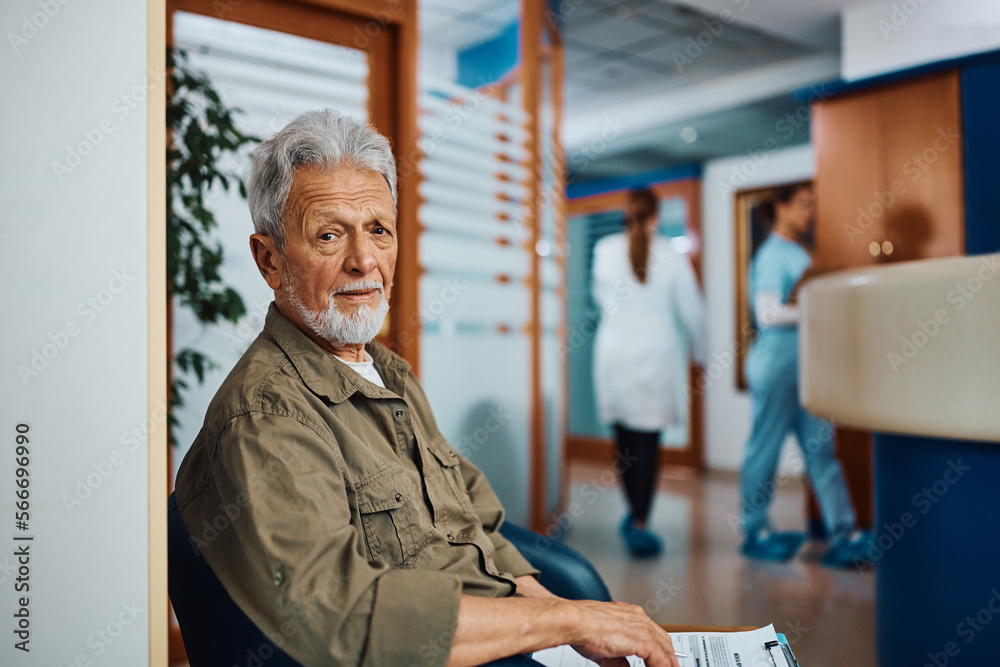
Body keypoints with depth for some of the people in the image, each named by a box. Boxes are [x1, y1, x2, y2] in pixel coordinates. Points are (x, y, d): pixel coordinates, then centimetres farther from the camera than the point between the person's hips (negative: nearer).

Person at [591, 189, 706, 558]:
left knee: (624, 439, 14)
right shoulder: (671, 255, -4)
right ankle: (639, 525, 1)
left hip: (614, 352, 2)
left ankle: (635, 512, 27)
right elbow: (691, 309, 2)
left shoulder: (605, 249, 0)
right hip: (656, 352, -2)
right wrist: (700, 351, 17)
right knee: (648, 441, 2)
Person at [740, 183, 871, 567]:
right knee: (766, 447, 2)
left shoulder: (798, 254, 17)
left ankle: (844, 535, 8)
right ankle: (756, 532, 14)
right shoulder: (772, 254, -11)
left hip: (806, 363, 9)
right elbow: (768, 313, -21)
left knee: (822, 448, 6)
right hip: (777, 359, -9)